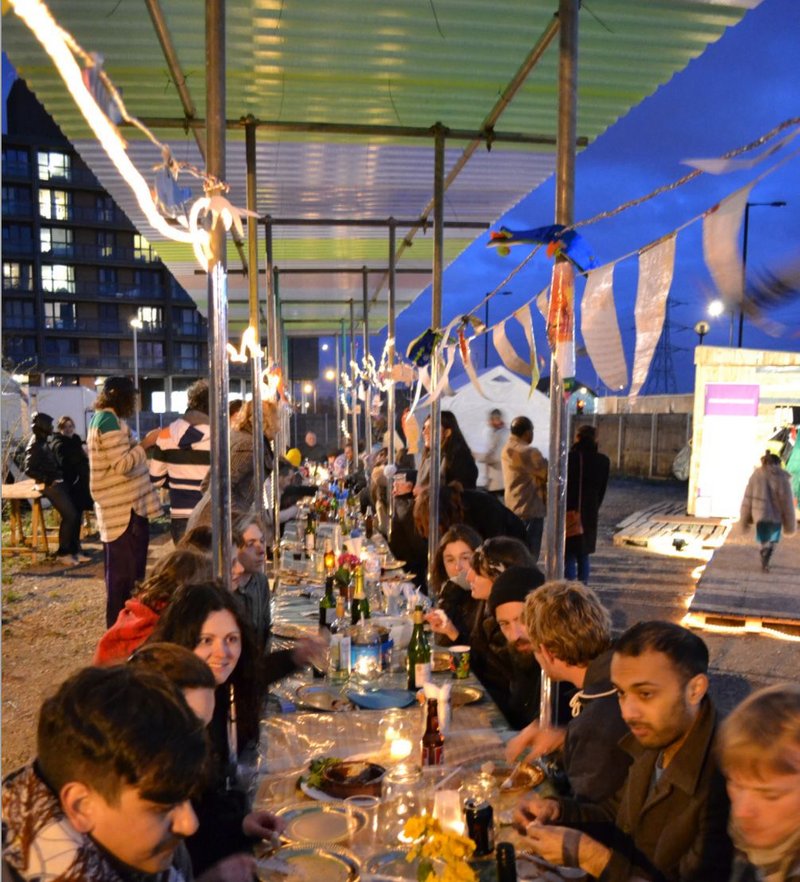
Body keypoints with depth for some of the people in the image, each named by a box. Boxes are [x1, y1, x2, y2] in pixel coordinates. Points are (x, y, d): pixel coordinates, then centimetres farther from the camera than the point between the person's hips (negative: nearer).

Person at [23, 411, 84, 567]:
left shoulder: (42, 443, 15)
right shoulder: (34, 446, -14)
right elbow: (29, 470, -22)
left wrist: (59, 476, 11)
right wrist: (47, 479, -18)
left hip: (58, 483, 9)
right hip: (51, 486, -9)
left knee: (75, 514, 8)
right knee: (70, 516, -11)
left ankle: (74, 550, 13)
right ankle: (62, 553, -2)